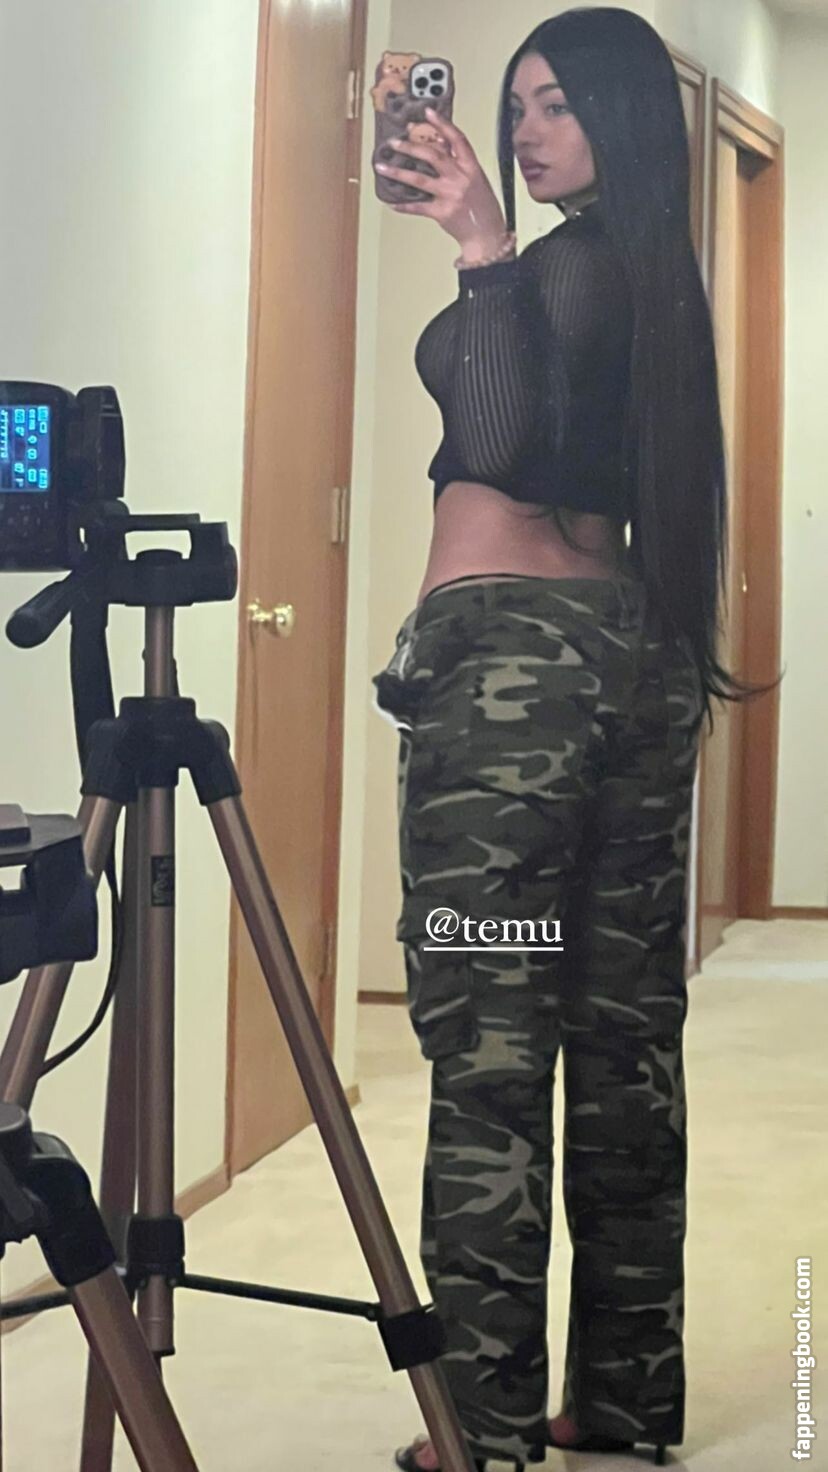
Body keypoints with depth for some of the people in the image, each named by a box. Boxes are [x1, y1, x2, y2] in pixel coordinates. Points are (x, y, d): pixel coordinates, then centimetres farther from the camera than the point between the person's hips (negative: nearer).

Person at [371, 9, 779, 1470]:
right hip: (642, 651, 9)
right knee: (624, 1038, 10)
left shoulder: (571, 261, -7)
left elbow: (499, 445, -21)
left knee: (488, 1046, -8)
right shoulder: (661, 272, 19)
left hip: (511, 647, -9)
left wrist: (481, 249, -22)